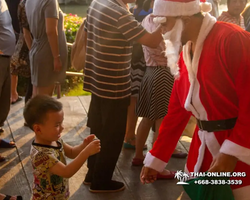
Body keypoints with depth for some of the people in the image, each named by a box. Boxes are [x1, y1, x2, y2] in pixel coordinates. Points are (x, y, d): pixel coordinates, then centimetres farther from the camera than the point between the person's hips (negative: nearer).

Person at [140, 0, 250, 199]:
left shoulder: (231, 38, -17)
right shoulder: (185, 56, 8)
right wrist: (155, 160, 12)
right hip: (203, 149, 7)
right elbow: (176, 112, 11)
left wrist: (232, 152, -22)